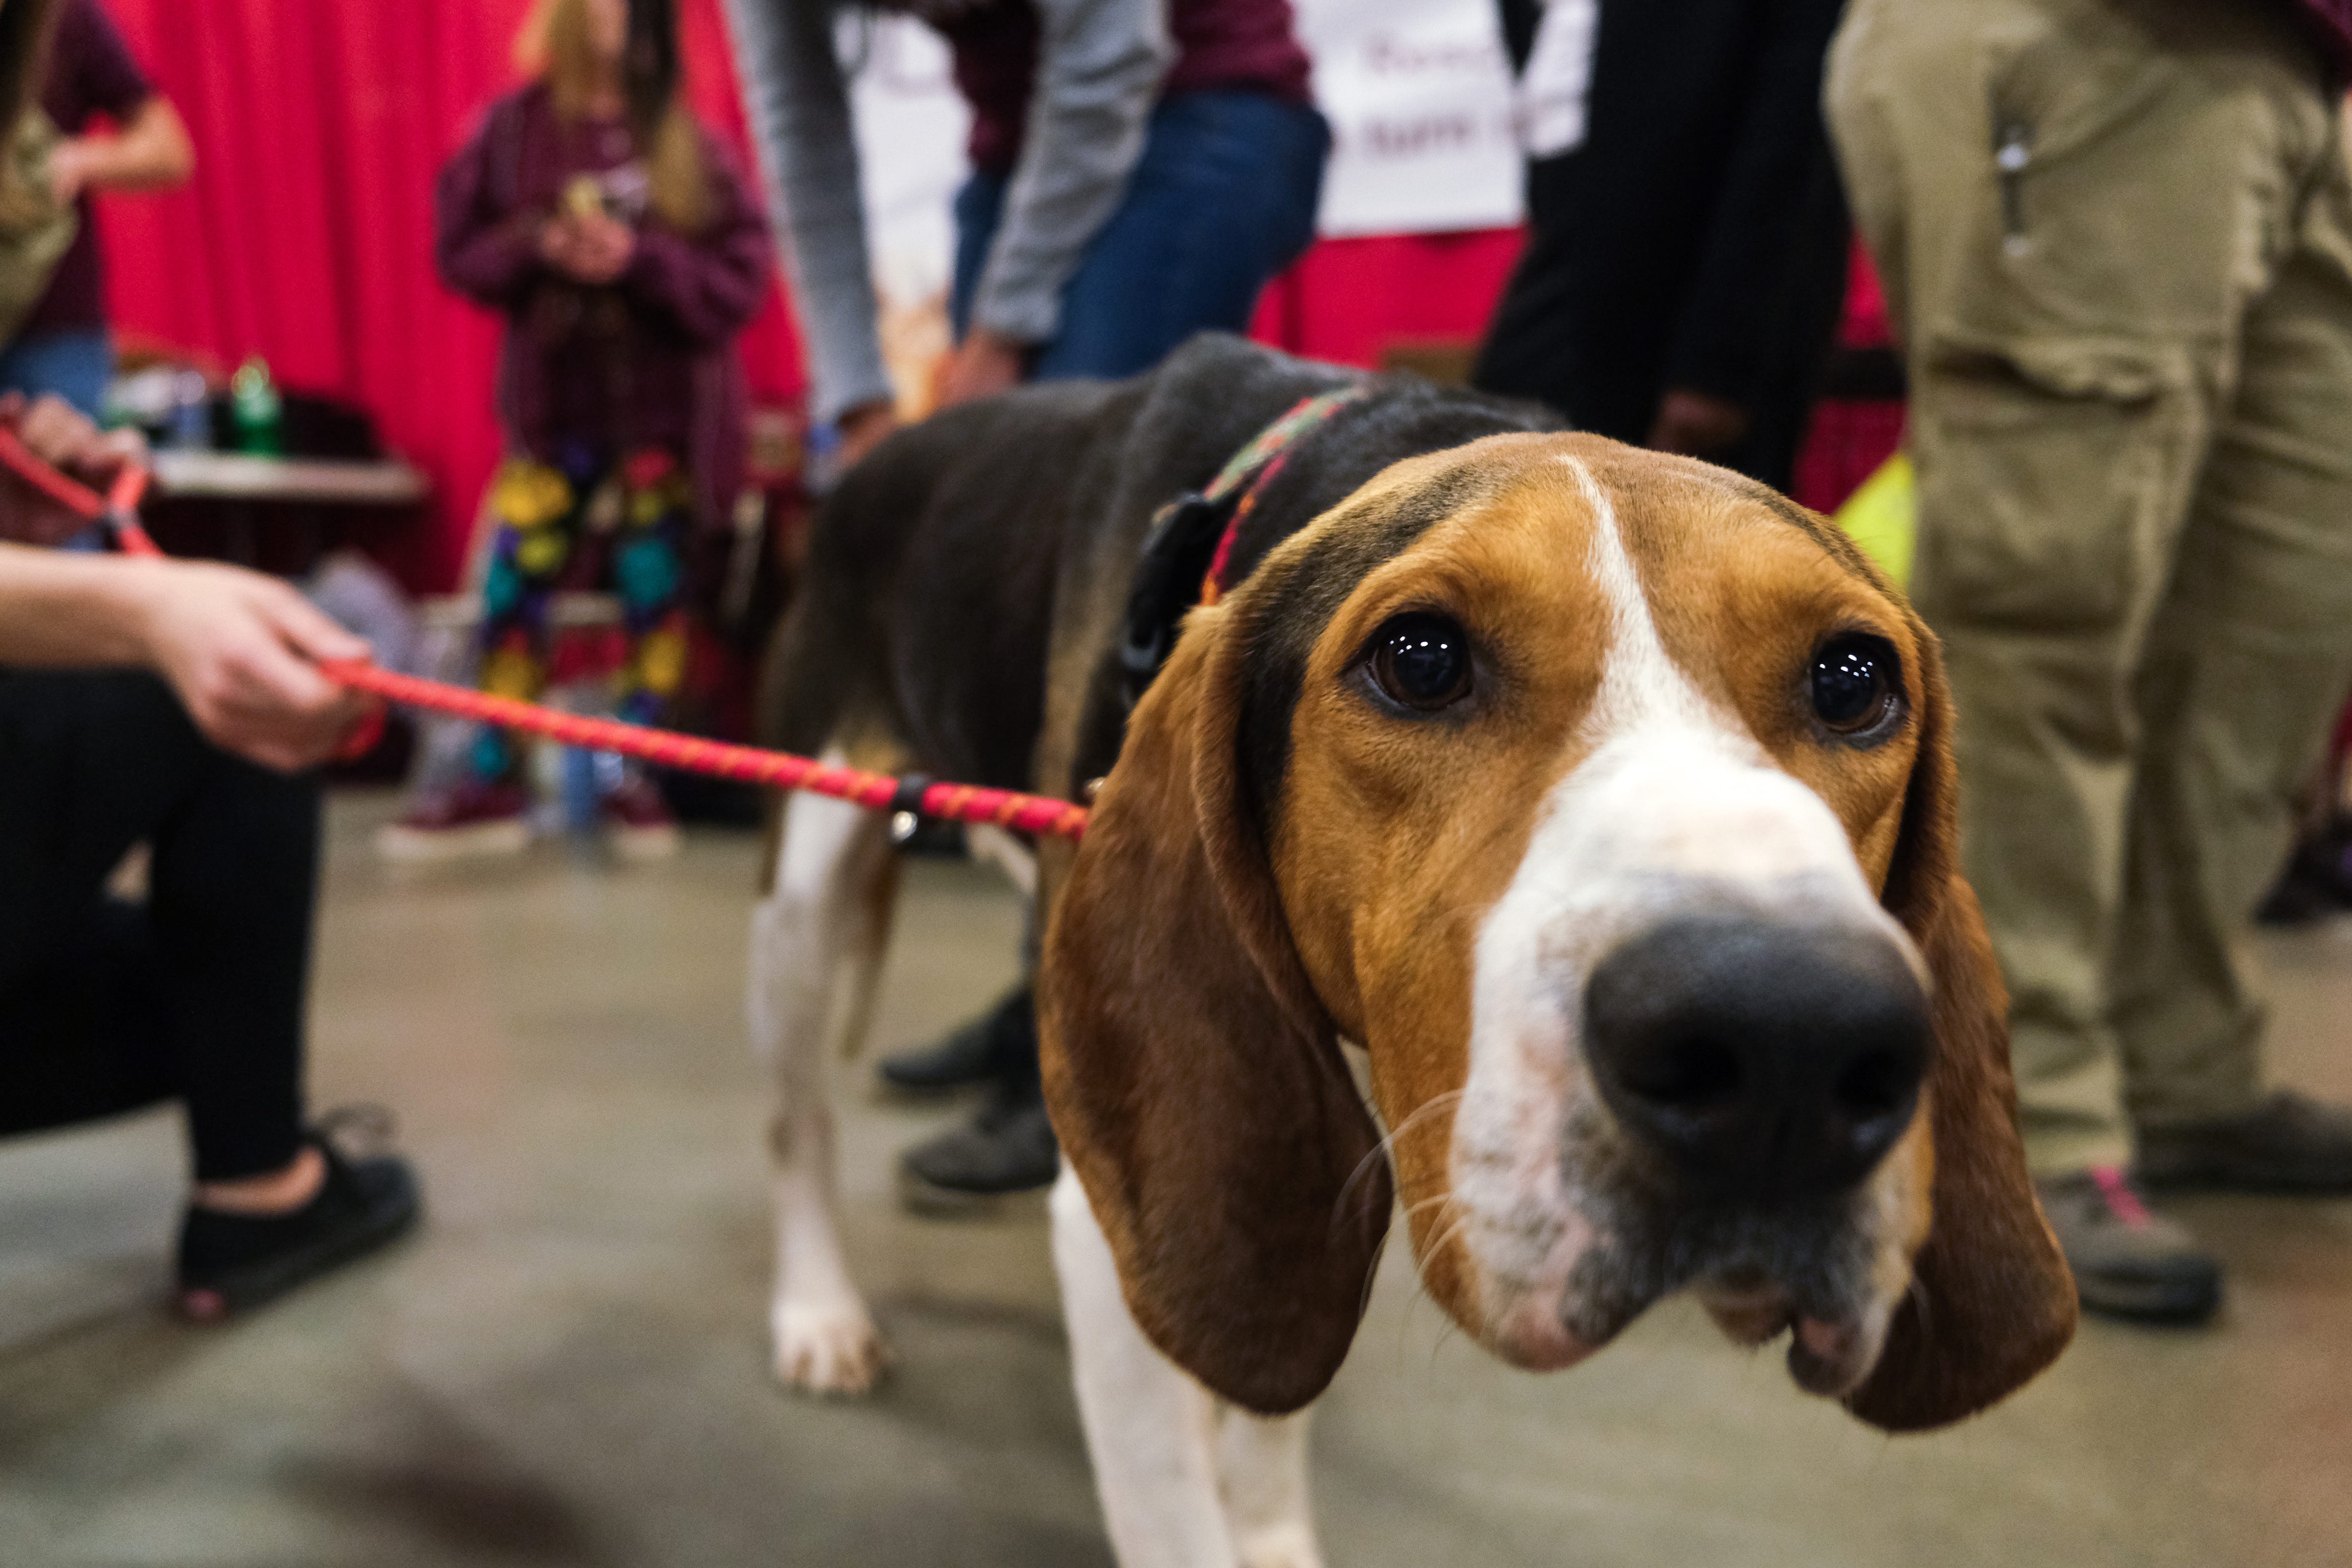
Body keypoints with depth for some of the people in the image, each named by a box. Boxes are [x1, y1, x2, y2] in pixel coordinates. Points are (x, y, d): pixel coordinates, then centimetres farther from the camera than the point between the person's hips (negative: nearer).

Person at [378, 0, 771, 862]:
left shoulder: (691, 145, 0)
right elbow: (462, 254, 6)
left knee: (654, 589, 2)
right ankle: (491, 778, 11)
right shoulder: (514, 128, 3)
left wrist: (640, 260, -17)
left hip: (664, 411, -1)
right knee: (513, 585, -1)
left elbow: (741, 279, -3)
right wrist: (537, 246, -12)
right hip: (552, 402, 1)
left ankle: (635, 774, 15)